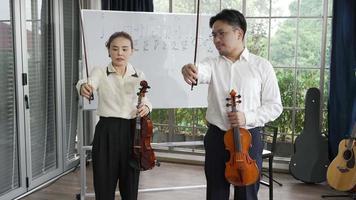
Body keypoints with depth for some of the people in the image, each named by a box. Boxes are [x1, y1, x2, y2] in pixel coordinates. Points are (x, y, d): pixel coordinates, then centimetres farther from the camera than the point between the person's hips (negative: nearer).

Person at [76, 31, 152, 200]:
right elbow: (90, 83, -23)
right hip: (106, 132, -2)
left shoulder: (139, 76, 6)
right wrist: (83, 86, -46)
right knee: (104, 186, 5)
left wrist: (146, 107, -10)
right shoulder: (100, 72, -1)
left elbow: (145, 101, 14)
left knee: (130, 186, 12)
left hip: (131, 131, 2)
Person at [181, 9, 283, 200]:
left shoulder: (261, 66, -1)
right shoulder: (213, 64, 2)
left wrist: (248, 117, -16)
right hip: (216, 139, 2)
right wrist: (190, 70, -47)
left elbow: (275, 106, 0)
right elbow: (201, 71, -23)